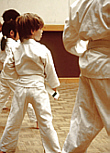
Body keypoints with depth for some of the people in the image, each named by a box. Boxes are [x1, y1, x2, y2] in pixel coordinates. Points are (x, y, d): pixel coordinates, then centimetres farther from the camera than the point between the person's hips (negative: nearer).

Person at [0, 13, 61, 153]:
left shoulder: (17, 50, 1)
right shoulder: (43, 50, -10)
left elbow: (16, 69, 10)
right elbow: (50, 71, 0)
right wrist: (54, 85, 15)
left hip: (21, 87, 4)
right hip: (38, 87, -4)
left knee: (14, 120, 14)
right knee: (45, 122, 2)